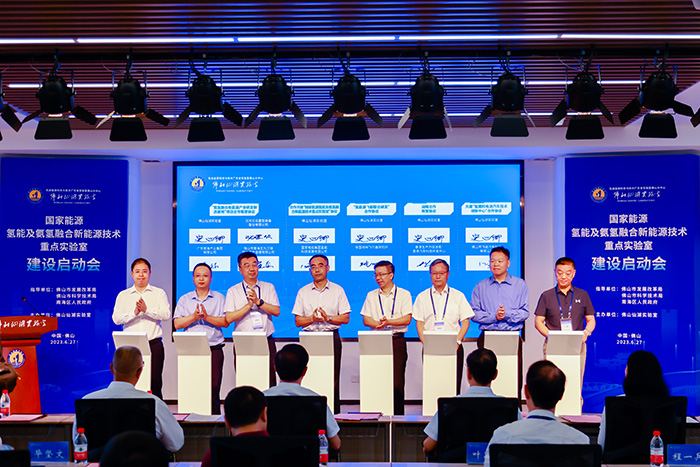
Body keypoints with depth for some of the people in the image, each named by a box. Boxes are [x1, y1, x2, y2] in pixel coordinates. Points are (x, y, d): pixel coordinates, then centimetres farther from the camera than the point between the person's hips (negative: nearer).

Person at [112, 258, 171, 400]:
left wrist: (146, 310, -16)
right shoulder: (123, 295, 12)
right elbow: (116, 318, -1)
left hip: (154, 344, -1)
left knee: (155, 382, -4)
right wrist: (134, 313, -16)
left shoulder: (159, 293, 10)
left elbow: (166, 315, -4)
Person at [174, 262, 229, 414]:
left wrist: (207, 317, -14)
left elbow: (225, 322, -2)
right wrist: (194, 316, -11)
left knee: (213, 388, -6)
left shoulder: (219, 298, 10)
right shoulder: (184, 299, 13)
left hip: (214, 349, -1)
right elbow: (177, 324, 2)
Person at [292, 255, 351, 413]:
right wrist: (313, 318, -12)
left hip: (332, 338, -1)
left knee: (332, 380, -5)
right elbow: (298, 321, 6)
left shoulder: (337, 291, 8)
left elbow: (345, 318, 3)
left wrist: (328, 318, -11)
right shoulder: (303, 292, 10)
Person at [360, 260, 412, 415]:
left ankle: (397, 415, -3)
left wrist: (388, 322, -16)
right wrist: (378, 324, -13)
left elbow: (407, 319, -2)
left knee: (397, 381, -6)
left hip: (397, 340, -2)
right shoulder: (371, 296, 15)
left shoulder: (403, 294, 7)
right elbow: (366, 319, 7)